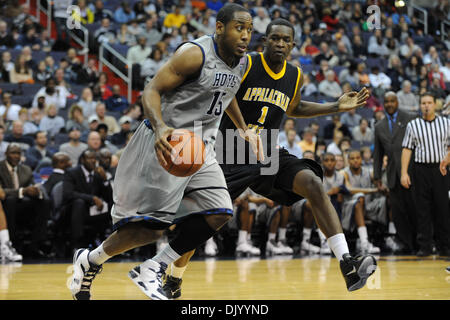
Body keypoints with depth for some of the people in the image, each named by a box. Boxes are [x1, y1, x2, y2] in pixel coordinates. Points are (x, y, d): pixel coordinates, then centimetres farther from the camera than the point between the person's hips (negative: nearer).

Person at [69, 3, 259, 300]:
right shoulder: (195, 54, -18)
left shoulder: (241, 62, 7)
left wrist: (244, 129, 21)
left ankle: (152, 269, 4)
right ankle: (88, 260, 14)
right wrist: (160, 127, -37)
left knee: (219, 214, -7)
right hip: (166, 143, -8)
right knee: (152, 226, -10)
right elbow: (152, 90, -20)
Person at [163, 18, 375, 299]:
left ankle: (347, 265, -28)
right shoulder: (244, 65, -12)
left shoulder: (295, 76, 6)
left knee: (313, 183, -20)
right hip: (233, 154, -4)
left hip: (270, 154, 4)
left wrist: (337, 107, 19)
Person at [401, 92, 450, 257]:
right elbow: (407, 149, 4)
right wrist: (404, 173, -3)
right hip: (421, 170, 0)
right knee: (423, 209, 0)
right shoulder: (413, 125, 6)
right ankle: (424, 246, 5)